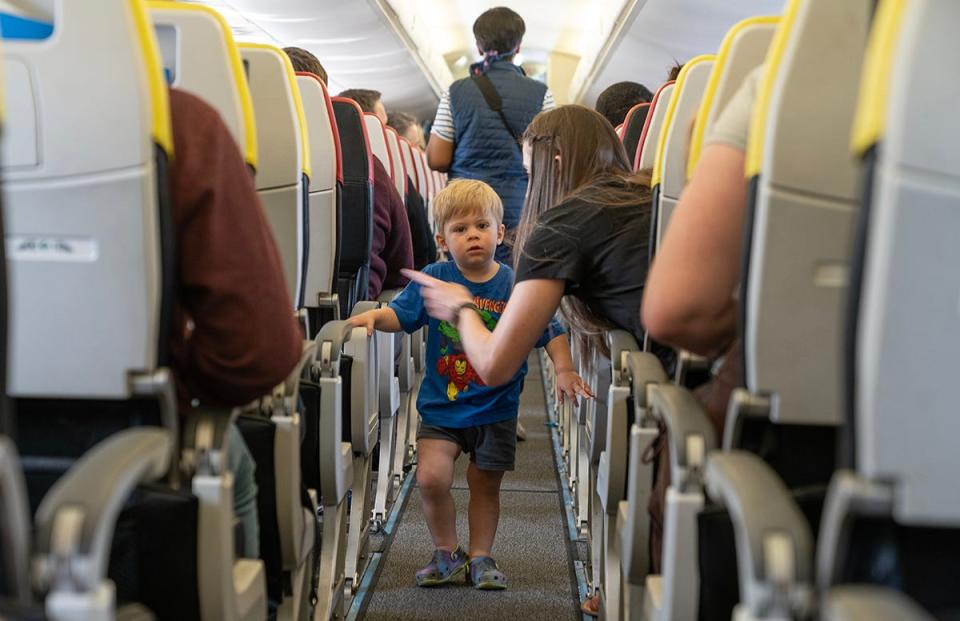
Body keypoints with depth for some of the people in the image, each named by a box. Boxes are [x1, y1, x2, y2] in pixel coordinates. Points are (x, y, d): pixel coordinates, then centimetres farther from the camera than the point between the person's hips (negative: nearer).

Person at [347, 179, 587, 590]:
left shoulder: (516, 285, -6)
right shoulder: (434, 279, -4)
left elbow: (549, 331, -4)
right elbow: (401, 314, -4)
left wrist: (563, 370, -16)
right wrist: (374, 316, -24)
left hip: (496, 408, 0)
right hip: (441, 405, 0)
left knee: (485, 485, 10)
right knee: (431, 478, -11)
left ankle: (480, 557, 30)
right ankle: (447, 553, 12)